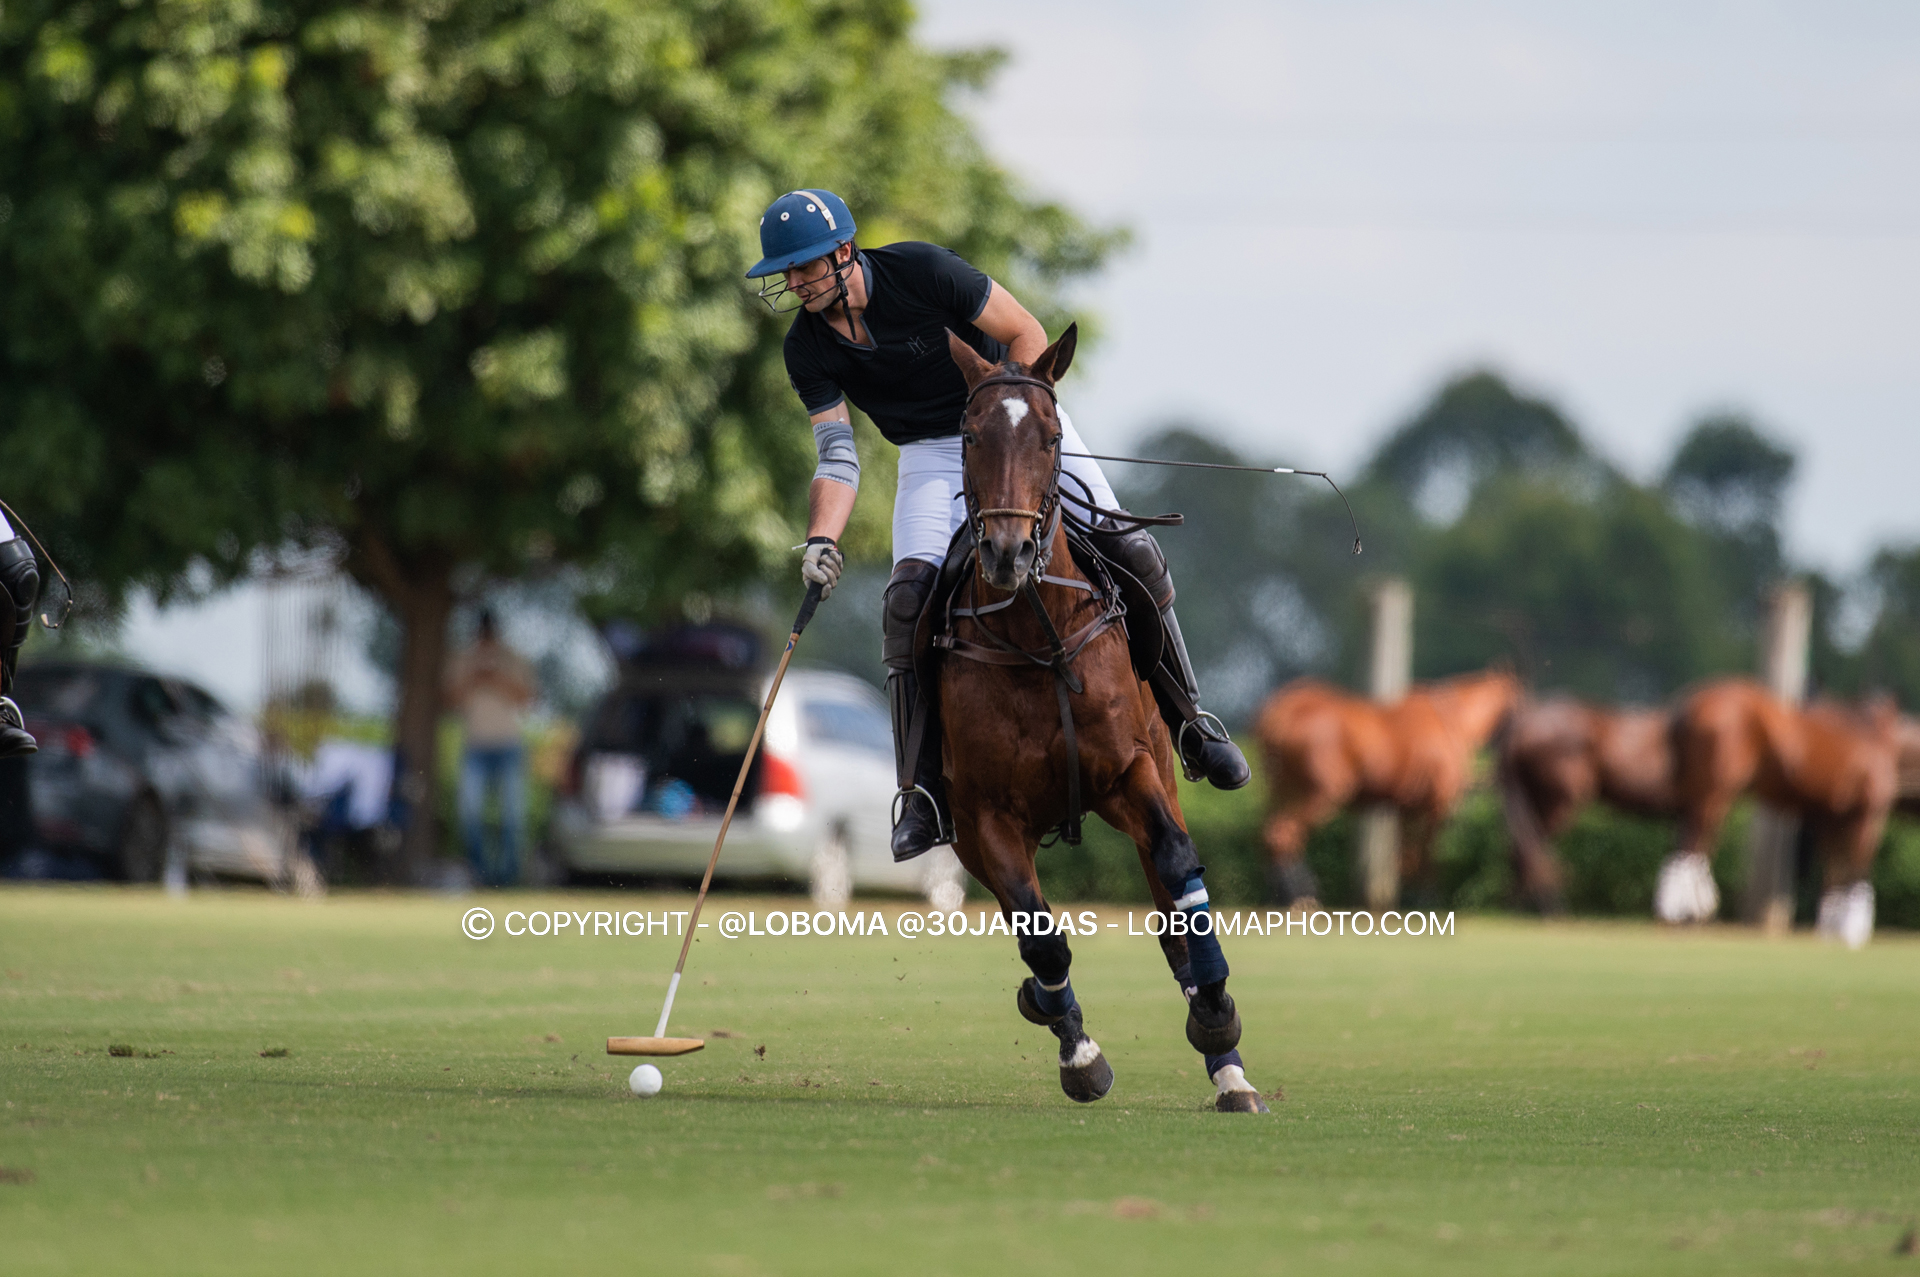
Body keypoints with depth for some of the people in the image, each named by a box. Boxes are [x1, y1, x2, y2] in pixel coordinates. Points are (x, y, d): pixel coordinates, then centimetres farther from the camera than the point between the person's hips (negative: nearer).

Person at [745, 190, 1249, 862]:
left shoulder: (922, 271, -22)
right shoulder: (807, 348, -11)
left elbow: (1027, 335, -13)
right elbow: (837, 458, -11)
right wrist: (822, 540, -28)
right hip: (931, 453, 2)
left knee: (1129, 551, -15)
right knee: (909, 597, -21)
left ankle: (1189, 724, 4)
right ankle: (923, 800, -19)